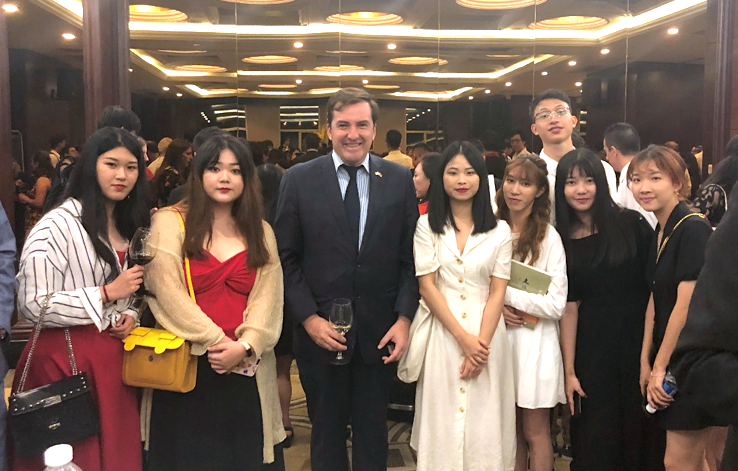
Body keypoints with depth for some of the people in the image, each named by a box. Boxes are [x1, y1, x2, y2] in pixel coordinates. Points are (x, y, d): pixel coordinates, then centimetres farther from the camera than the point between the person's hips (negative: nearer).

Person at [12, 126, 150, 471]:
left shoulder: (131, 225, 13)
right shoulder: (58, 225, -13)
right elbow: (32, 304, -17)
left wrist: (131, 314, 2)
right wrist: (107, 293, -17)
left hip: (116, 355, 7)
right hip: (66, 359, -7)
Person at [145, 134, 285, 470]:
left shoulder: (260, 231, 12)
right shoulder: (169, 222, 0)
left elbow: (267, 296, 1)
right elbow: (167, 292, -9)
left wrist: (244, 346, -14)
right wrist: (216, 341, -14)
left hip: (246, 368, 3)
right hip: (186, 363, -3)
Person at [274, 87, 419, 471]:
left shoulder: (399, 180, 0)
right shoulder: (298, 180, -3)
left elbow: (410, 257, 1)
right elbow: (286, 258, -3)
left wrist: (404, 318, -8)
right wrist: (308, 318, -11)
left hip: (380, 333, 1)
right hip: (320, 331, -1)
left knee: (372, 432, 17)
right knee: (326, 432, 16)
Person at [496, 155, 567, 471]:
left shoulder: (548, 237, -9)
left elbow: (556, 304, -12)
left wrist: (505, 294, -12)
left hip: (534, 343, -3)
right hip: (498, 337, 4)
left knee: (535, 432, 7)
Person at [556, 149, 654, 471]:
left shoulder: (631, 223, -4)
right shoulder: (563, 240, 2)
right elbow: (570, 306, 2)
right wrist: (569, 371, 0)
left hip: (637, 338, -1)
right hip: (592, 346, 1)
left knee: (637, 429, 9)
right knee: (594, 437, 7)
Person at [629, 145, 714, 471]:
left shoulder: (693, 229, -17)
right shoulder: (660, 233, 10)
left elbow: (686, 305, -20)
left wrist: (660, 367, -14)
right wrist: (646, 361, 6)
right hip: (667, 359, 8)